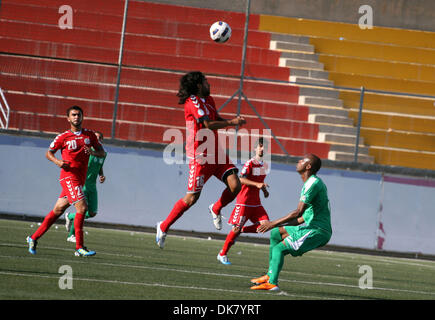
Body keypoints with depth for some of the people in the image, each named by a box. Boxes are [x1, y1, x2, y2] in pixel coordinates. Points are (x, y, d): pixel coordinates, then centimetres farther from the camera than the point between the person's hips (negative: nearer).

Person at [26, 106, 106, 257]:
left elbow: (101, 152, 13)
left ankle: (34, 238, 21)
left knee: (58, 210, 10)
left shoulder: (90, 134, 10)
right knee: (82, 207, -18)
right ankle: (79, 248, -15)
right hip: (69, 176, -5)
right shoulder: (63, 137, -1)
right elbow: (49, 153, 8)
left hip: (80, 179, 5)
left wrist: (93, 152, -10)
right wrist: (57, 161, -13)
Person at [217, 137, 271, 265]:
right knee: (237, 227, -7)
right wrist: (257, 184, -28)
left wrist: (264, 189, 11)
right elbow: (241, 179, -20)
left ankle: (240, 230, 9)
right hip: (244, 201, -7)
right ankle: (222, 254, 5)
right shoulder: (250, 163, -11)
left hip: (256, 202, 7)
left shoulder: (265, 166, 12)